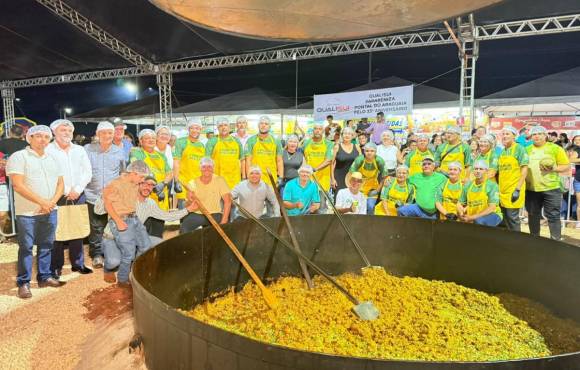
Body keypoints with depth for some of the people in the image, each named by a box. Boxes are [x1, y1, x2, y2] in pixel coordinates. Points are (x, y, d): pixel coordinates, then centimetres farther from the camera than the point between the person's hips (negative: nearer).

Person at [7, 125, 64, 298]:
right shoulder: (19, 157, -6)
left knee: (46, 245, 12)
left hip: (50, 211, 5)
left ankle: (44, 276, 24)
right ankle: (23, 283, 11)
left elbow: (60, 183, 11)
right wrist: (41, 202, -15)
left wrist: (52, 201, -6)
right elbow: (18, 186, -14)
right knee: (26, 247, 1)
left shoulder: (52, 159, 12)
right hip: (27, 212, -5)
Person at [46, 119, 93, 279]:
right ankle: (55, 266, 8)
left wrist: (77, 189, -4)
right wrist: (65, 191, -11)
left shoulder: (79, 150, 13)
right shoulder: (48, 150, -1)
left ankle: (78, 263, 17)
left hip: (78, 196, 4)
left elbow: (87, 172, 9)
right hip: (57, 197, -4)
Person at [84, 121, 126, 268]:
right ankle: (96, 254, 15)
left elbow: (123, 173, 18)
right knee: (96, 227, 1)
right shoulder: (88, 149, 2)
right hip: (93, 195, -1)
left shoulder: (119, 152, 9)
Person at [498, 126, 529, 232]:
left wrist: (518, 189, -17)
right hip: (502, 190, 6)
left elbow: (524, 170, -11)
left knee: (512, 218, -4)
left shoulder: (519, 149, -6)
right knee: (505, 218, 11)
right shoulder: (501, 151, 13)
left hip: (513, 189, -6)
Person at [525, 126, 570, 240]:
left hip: (551, 188, -3)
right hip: (531, 188, 4)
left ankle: (556, 241, 10)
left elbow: (567, 167, -2)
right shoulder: (527, 149, 8)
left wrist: (553, 168, -18)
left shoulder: (555, 148, -2)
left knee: (553, 216, 0)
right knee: (533, 215, 13)